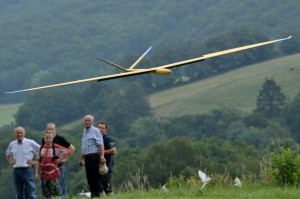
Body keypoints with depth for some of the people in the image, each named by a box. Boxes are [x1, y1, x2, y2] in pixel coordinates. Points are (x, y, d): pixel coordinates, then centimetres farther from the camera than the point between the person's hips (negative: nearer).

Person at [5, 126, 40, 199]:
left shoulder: (31, 143, -4)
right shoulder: (12, 144, 9)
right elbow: (7, 154, 29)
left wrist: (35, 162, -5)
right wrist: (10, 161, 11)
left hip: (27, 170, -4)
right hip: (16, 171, 4)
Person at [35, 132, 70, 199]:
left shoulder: (56, 148, -5)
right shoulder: (41, 148, 8)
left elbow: (67, 152, -10)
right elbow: (38, 161, 11)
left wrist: (59, 160, -9)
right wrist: (37, 173, 4)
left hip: (53, 175, -4)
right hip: (44, 175, 4)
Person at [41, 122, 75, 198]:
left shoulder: (60, 139, -5)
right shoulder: (44, 140, 6)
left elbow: (72, 148, 0)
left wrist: (66, 158, -2)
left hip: (59, 166, -4)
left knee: (61, 186, 0)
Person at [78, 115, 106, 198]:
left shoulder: (95, 131, -5)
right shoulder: (84, 132, 18)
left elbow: (101, 144, -13)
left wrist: (102, 156, -22)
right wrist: (81, 158, 24)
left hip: (94, 156, -8)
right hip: (87, 158, 8)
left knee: (95, 178, -8)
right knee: (89, 178, 8)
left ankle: (96, 194, -7)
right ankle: (92, 194, 11)